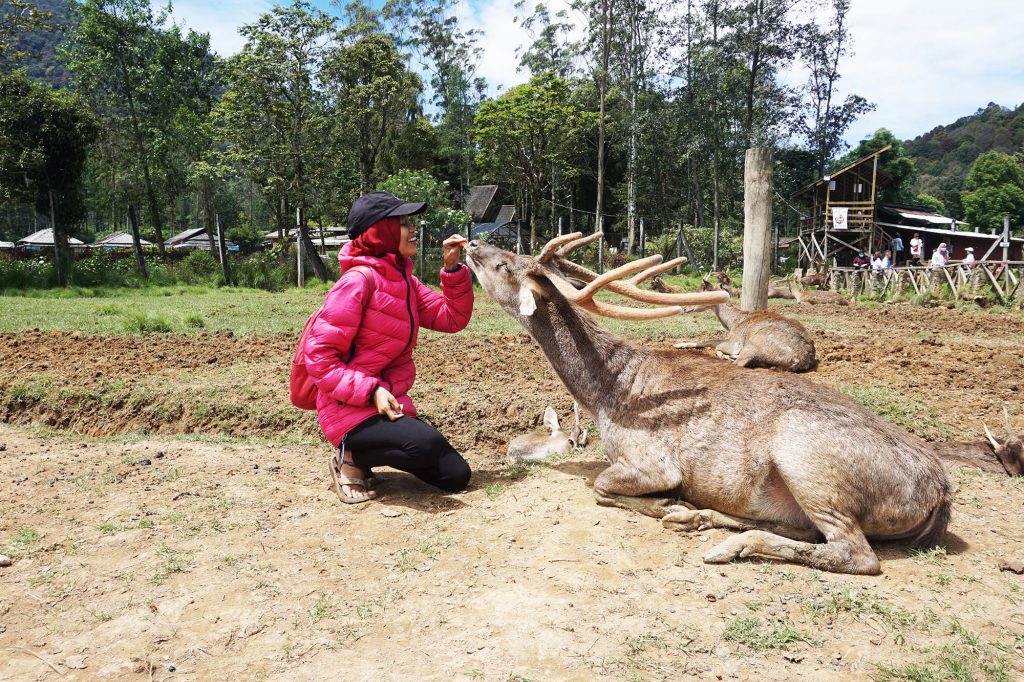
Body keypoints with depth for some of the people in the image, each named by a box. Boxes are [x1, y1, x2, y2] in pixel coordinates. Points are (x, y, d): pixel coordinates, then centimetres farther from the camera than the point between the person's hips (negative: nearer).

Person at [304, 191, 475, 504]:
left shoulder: (403, 279, 9)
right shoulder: (359, 279, -17)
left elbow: (452, 319, 8)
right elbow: (320, 357, -19)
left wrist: (452, 268, -2)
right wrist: (371, 392, -26)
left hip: (389, 404, 8)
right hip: (351, 410, -8)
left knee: (457, 476, 4)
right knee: (427, 444, -34)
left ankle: (368, 453, 19)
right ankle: (351, 459, -6)